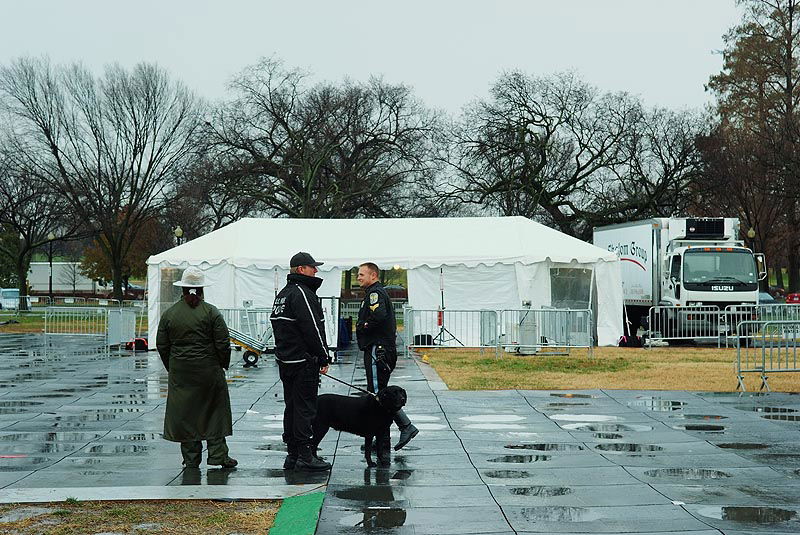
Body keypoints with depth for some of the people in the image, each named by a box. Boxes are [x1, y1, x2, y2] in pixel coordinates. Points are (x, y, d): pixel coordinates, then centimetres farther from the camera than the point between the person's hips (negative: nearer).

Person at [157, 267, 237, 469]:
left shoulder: (169, 314, 2)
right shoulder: (211, 312, -6)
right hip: (208, 370, -2)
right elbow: (223, 343, -6)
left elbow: (162, 345, 6)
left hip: (180, 372, 2)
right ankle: (217, 454, 4)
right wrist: (223, 365, 8)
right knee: (215, 411, 7)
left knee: (184, 413, 8)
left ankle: (191, 458, 11)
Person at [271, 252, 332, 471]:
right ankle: (306, 456, -5)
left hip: (284, 360, 10)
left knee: (292, 407, 13)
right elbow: (312, 329, -20)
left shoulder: (282, 294, 18)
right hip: (303, 361, -10)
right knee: (305, 407, -6)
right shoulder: (302, 293, -15)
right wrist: (323, 358, -13)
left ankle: (292, 454, 18)